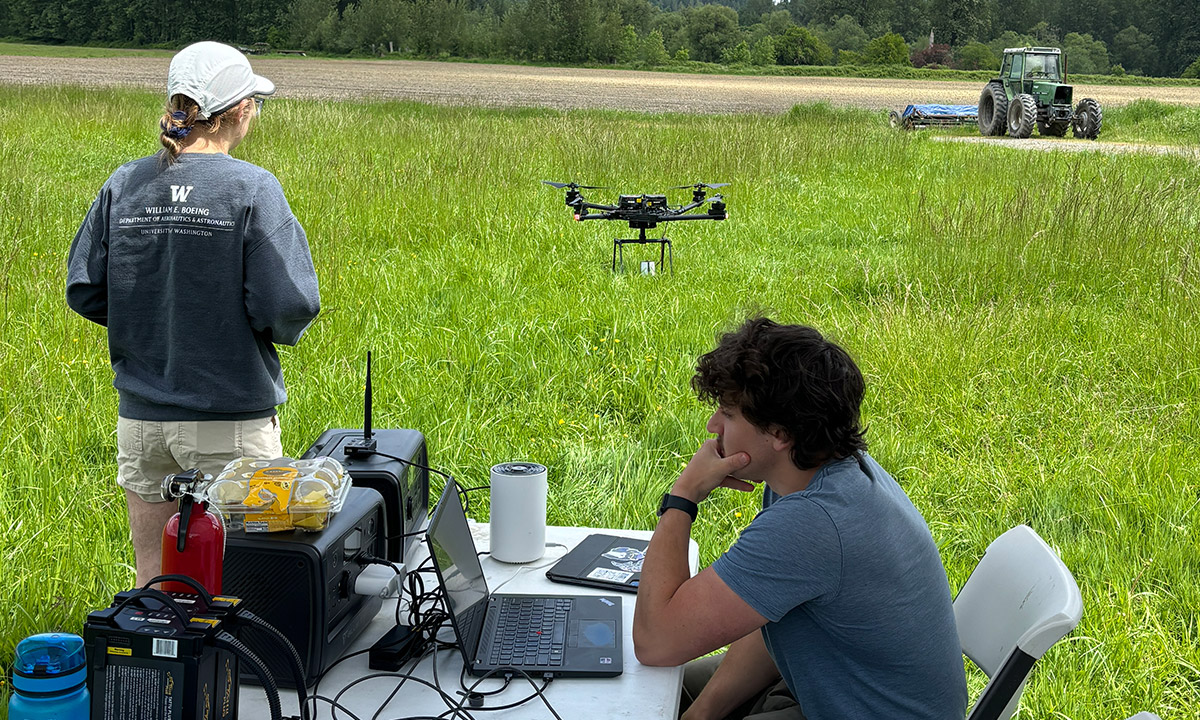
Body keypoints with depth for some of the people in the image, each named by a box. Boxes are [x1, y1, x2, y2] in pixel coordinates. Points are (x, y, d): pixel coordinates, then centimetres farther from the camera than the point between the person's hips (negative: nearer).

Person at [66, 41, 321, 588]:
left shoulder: (123, 186, 1)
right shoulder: (252, 189, -12)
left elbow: (84, 291, 2)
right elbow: (287, 306, -18)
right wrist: (281, 329, 5)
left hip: (141, 418, 4)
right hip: (231, 423, -4)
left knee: (153, 578, 16)